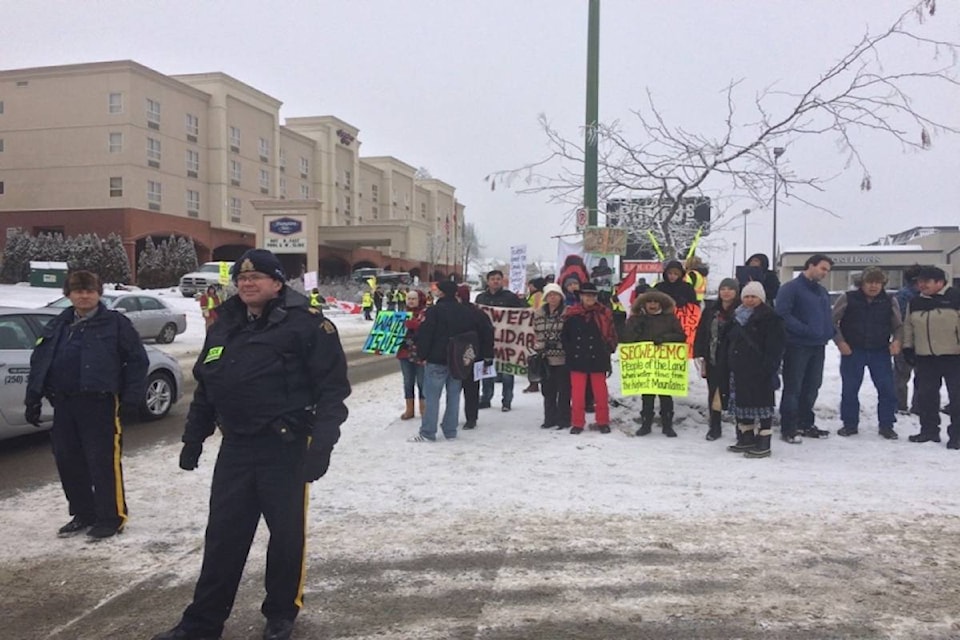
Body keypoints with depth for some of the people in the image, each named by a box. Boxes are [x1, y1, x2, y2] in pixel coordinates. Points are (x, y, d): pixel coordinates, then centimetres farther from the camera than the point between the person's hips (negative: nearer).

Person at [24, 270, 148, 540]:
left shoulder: (116, 323, -3)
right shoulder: (57, 326, 14)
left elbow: (137, 361, -5)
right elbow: (38, 362, 17)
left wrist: (131, 400, -10)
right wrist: (33, 399, 9)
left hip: (100, 403, -6)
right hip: (64, 403, 6)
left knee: (103, 461, -4)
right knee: (67, 460, 10)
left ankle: (111, 517, 7)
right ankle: (83, 514, 25)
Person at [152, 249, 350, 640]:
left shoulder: (307, 324, -11)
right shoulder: (225, 327, 11)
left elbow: (332, 388, -14)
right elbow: (205, 385, 19)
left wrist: (321, 446, -19)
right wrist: (193, 438, 17)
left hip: (285, 447, -5)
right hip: (235, 447, 6)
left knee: (286, 533, 9)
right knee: (223, 535, 12)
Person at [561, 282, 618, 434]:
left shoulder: (604, 314, 1)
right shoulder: (571, 314, 1)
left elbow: (611, 335, 6)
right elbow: (564, 335, 8)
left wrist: (607, 350, -1)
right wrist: (569, 351, 0)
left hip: (597, 359, 0)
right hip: (577, 359, 0)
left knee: (600, 392, 7)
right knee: (577, 393, 3)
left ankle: (603, 422, 19)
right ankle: (577, 423, 13)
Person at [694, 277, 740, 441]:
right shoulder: (711, 309, 8)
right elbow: (701, 332, 8)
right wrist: (701, 355, 3)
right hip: (713, 359, 5)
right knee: (714, 393, 12)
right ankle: (715, 427, 24)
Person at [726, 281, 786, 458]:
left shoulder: (769, 317, -8)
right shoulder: (738, 317, 15)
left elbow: (774, 346, -13)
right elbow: (730, 342, 21)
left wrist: (769, 367, -19)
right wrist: (730, 363, 16)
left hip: (759, 370, -8)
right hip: (739, 369, 8)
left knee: (763, 404, -2)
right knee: (742, 402, 12)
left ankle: (764, 444, 3)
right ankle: (746, 438, 24)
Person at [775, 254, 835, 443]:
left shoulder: (822, 292, 18)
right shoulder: (791, 288, -8)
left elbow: (828, 316, 25)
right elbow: (782, 314, -18)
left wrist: (828, 333, 4)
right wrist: (805, 330, -23)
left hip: (818, 346, 8)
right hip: (797, 346, -8)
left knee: (811, 387, 14)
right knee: (793, 388, -4)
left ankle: (805, 424, 26)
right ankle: (788, 429, 1)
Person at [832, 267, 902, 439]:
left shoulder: (889, 301, 3)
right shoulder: (848, 298, -4)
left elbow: (898, 325, 10)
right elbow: (833, 321, 1)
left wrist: (897, 340, -9)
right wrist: (840, 342, -9)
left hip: (880, 352, 2)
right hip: (852, 351, -1)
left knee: (887, 389, 0)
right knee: (849, 389, 4)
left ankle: (886, 425, 15)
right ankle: (850, 424, 17)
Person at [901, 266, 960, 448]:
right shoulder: (915, 303, 11)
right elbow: (908, 326, 18)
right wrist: (907, 347, 11)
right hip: (925, 358, 6)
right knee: (925, 395, 10)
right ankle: (929, 430, 22)